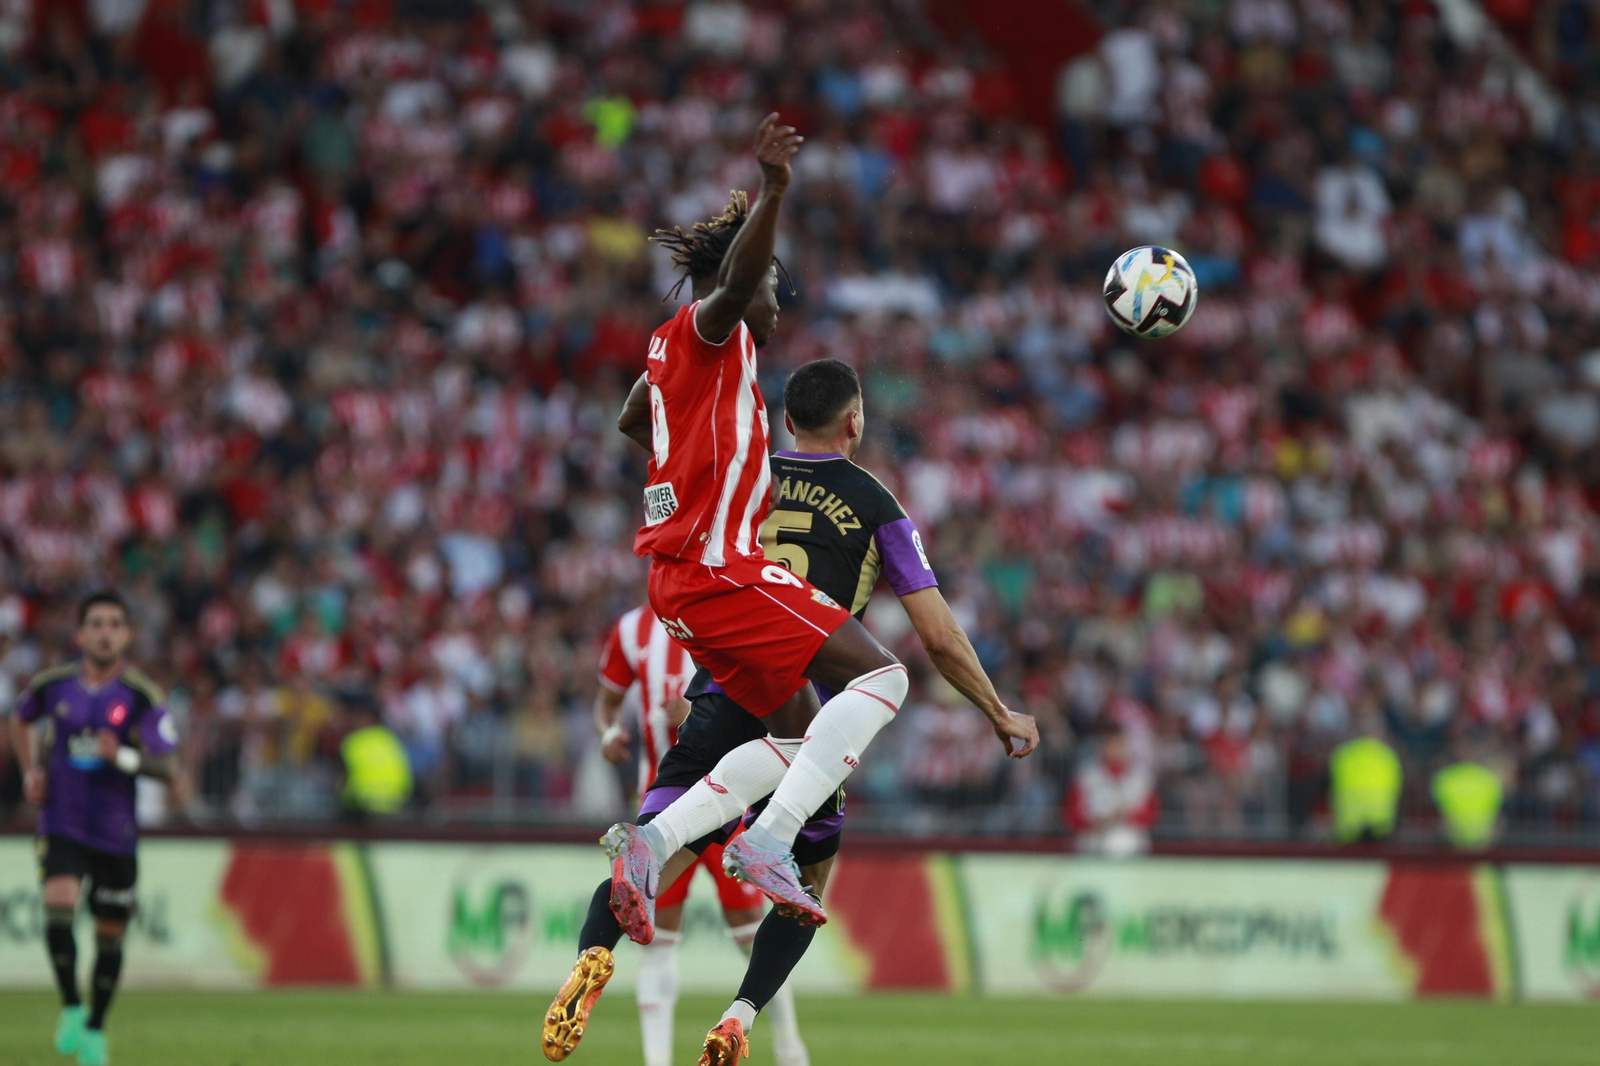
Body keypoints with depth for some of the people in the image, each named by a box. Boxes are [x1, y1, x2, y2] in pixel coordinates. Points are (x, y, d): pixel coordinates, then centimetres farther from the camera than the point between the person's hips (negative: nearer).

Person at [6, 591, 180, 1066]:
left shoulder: (143, 696, -8)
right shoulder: (51, 685, -1)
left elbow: (167, 767, -15)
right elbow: (21, 720, 22)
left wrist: (125, 758, -33)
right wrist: (31, 770, 8)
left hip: (115, 831, 0)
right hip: (61, 826, 0)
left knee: (110, 934, 8)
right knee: (58, 904, -24)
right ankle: (71, 1008, -8)